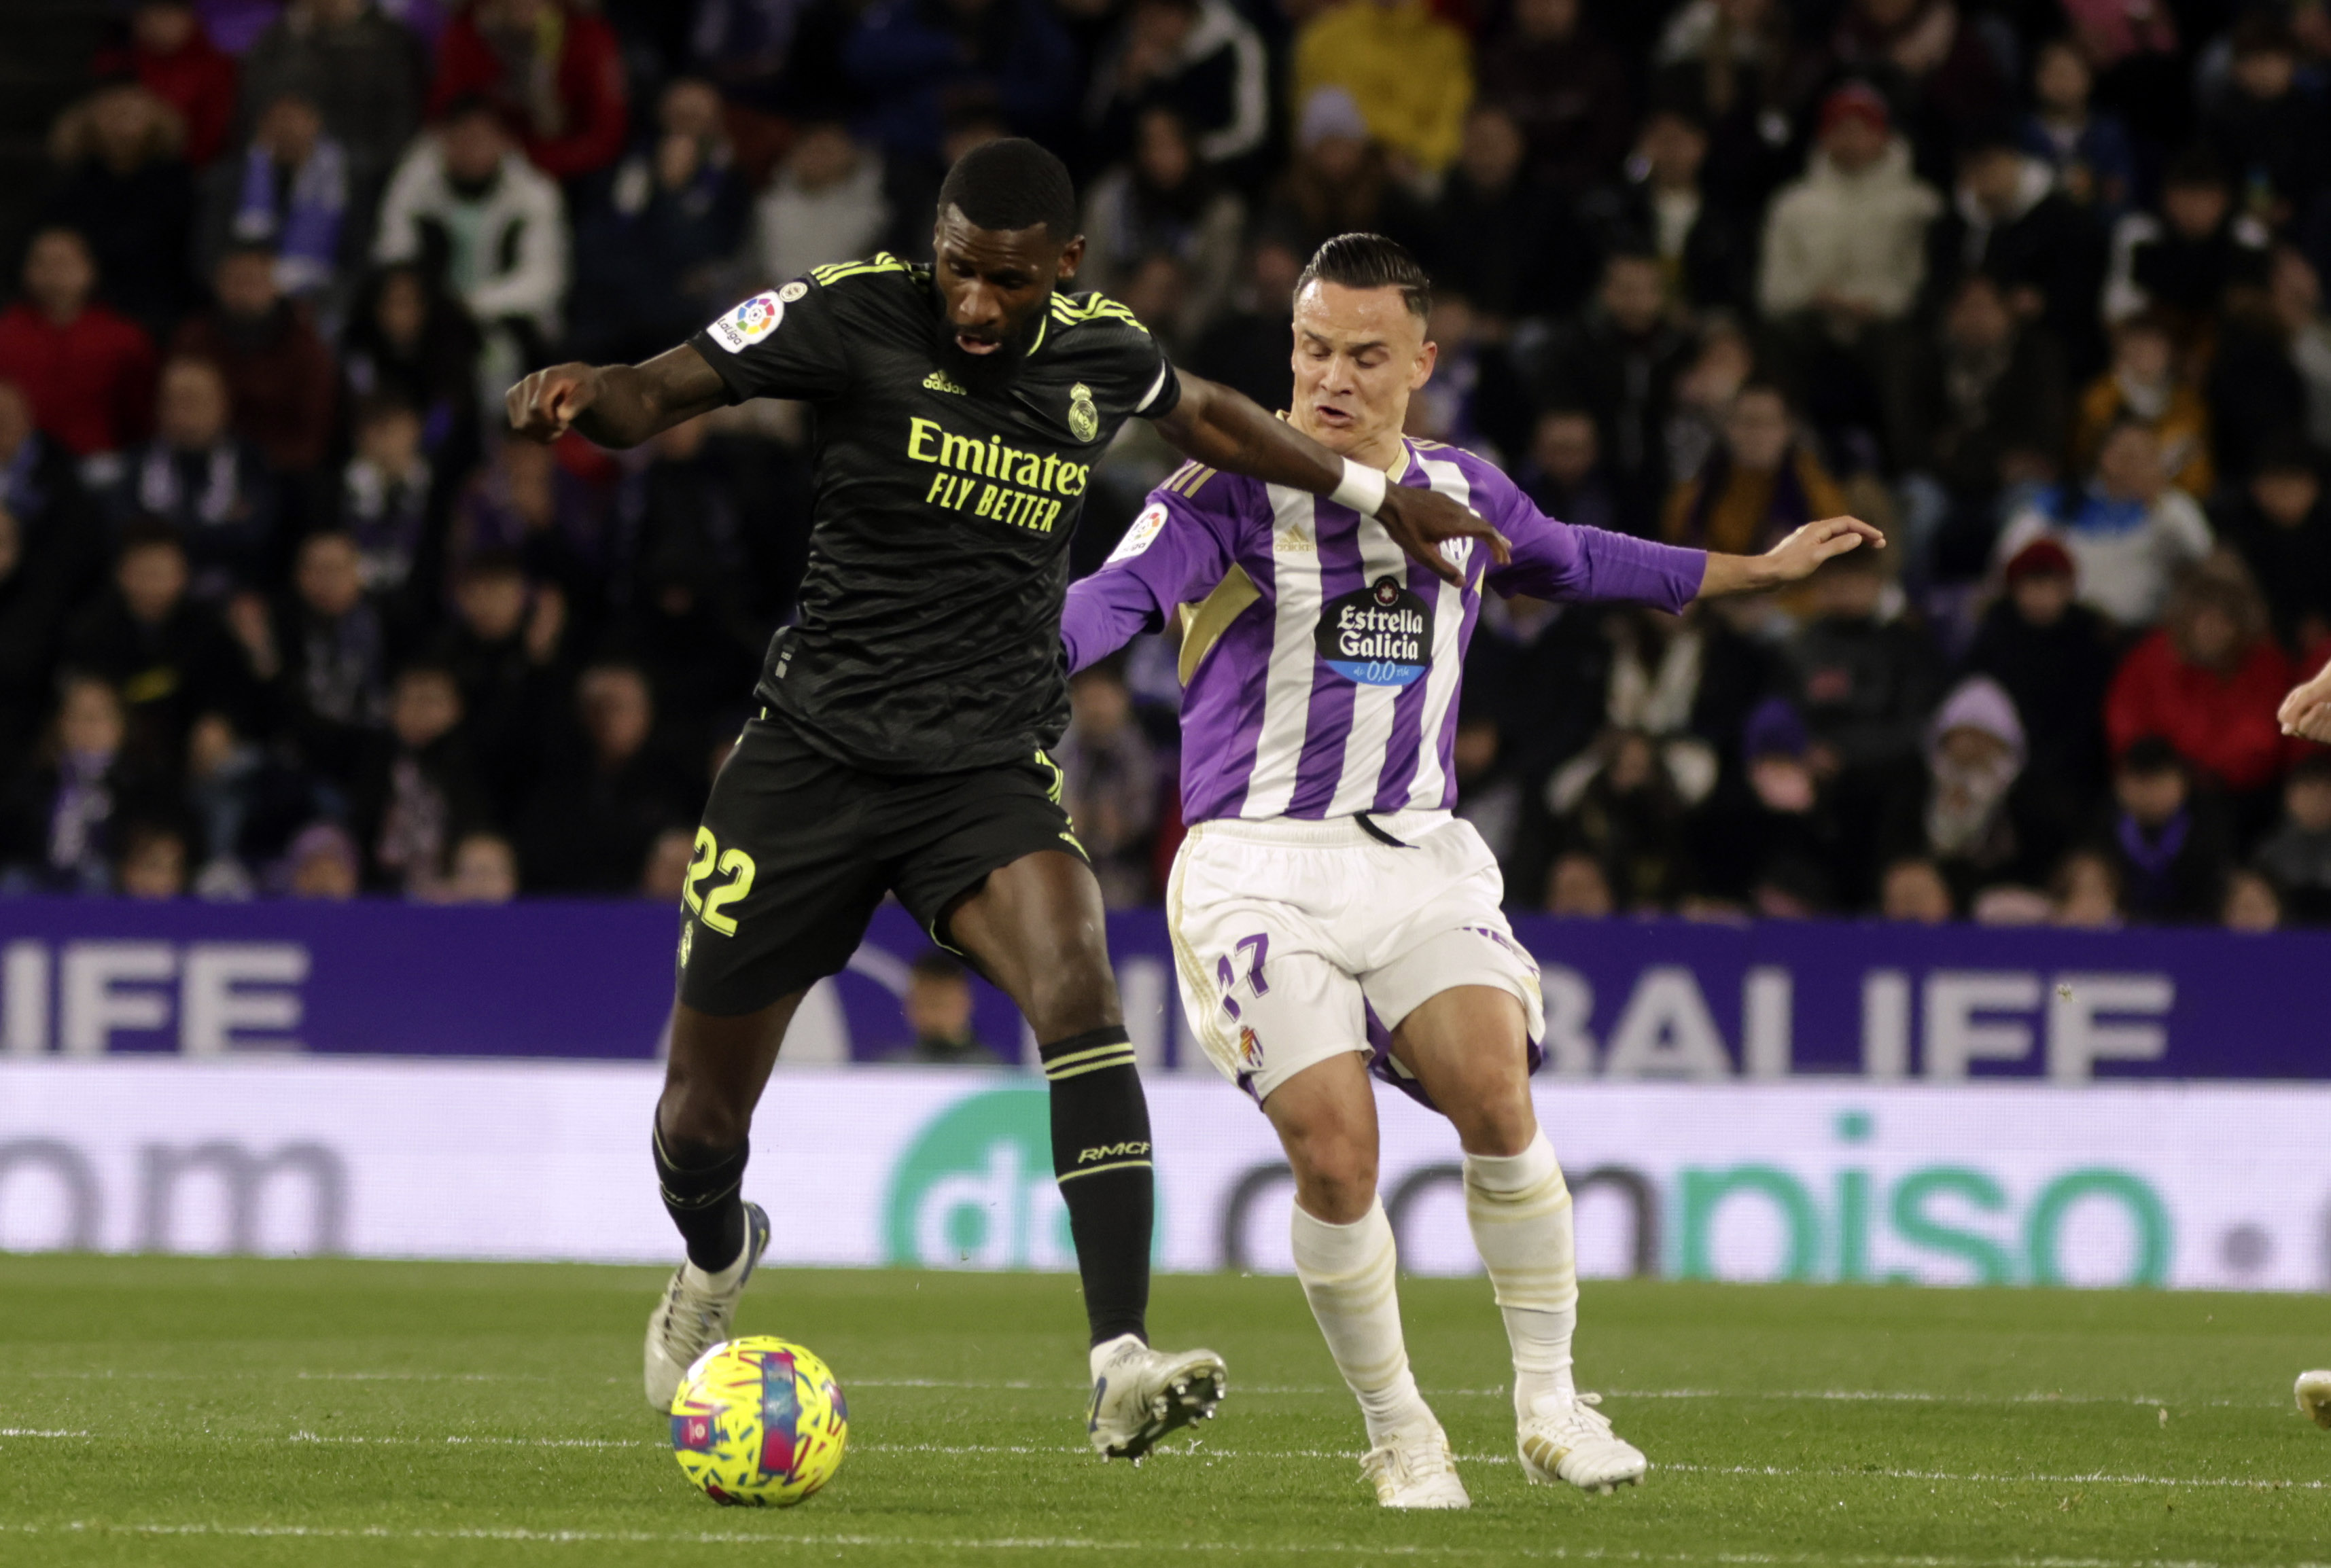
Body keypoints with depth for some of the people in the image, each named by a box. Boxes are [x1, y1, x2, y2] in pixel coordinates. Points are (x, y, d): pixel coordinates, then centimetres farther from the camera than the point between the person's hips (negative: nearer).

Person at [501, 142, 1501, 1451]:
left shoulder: (1103, 354, 1)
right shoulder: (859, 316, -11)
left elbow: (1204, 415, 25)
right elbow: (659, 396, -16)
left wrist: (1373, 491, 32)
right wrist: (579, 395, -40)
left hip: (993, 768, 1)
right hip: (816, 749, -1)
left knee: (1078, 987, -30)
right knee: (703, 1117, 6)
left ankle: (1124, 1364, -37)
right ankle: (718, 1256, 46)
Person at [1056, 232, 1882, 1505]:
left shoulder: (1461, 494, 9)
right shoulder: (1235, 488, -8)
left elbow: (1572, 561, 30)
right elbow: (1118, 596, -23)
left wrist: (1755, 573, 36)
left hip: (1416, 856, 3)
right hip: (1260, 864, -3)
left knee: (1497, 1099, -20)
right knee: (1335, 1153, -17)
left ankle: (1547, 1401, -3)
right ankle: (1399, 1436, 4)